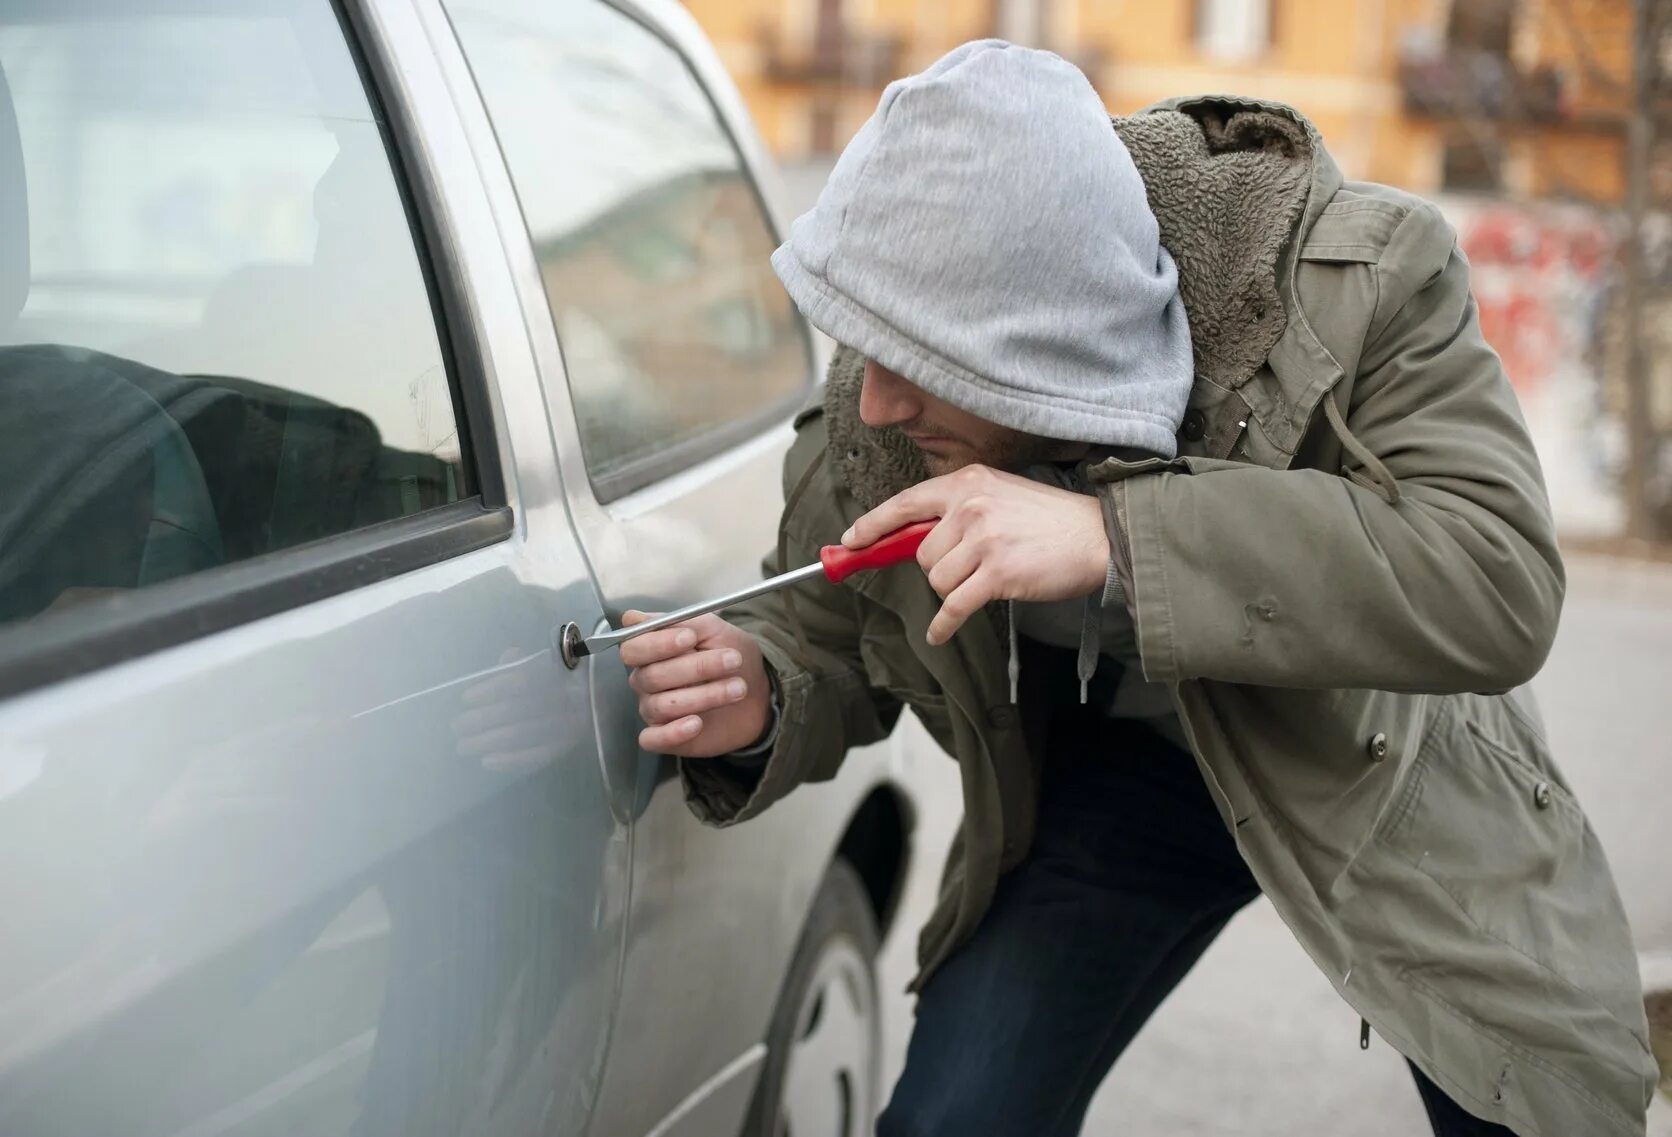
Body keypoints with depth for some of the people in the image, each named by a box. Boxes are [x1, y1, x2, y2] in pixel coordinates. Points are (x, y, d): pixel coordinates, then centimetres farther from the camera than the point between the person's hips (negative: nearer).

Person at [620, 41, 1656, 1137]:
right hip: (1111, 770, 2)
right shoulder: (869, 419, -22)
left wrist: (1116, 540, -48)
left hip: (1384, 764, -1)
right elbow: (826, 643, -5)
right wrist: (756, 700, -32)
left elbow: (1502, 579, -41)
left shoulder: (1361, 275, -32)